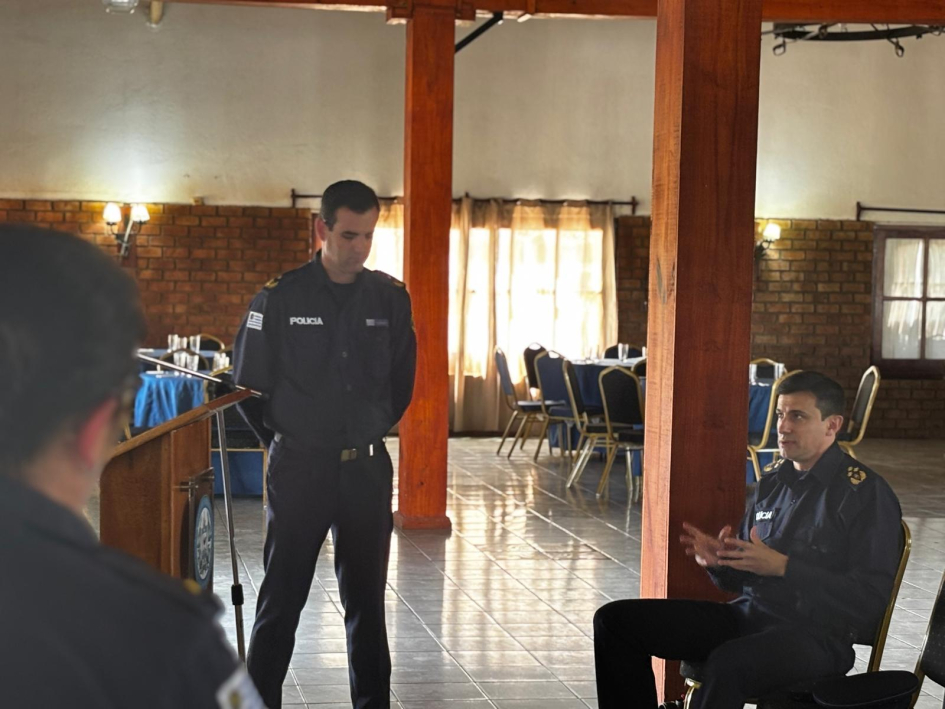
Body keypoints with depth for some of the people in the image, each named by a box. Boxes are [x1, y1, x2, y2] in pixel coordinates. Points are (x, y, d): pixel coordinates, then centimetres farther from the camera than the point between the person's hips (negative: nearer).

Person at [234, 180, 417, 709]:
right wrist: (284, 440, 5)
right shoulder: (282, 298, -7)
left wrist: (372, 432, 12)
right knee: (282, 597, 3)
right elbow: (250, 383, 1)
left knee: (367, 599, 10)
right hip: (299, 467, -2)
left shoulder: (391, 298, 2)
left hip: (367, 467, 3)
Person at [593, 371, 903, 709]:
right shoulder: (772, 481, 15)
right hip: (748, 616, 8)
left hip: (819, 634, -8)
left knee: (728, 663, -40)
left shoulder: (866, 493, -7)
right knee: (614, 620, -3)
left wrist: (782, 566, -20)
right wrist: (717, 562, -2)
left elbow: (871, 599, -15)